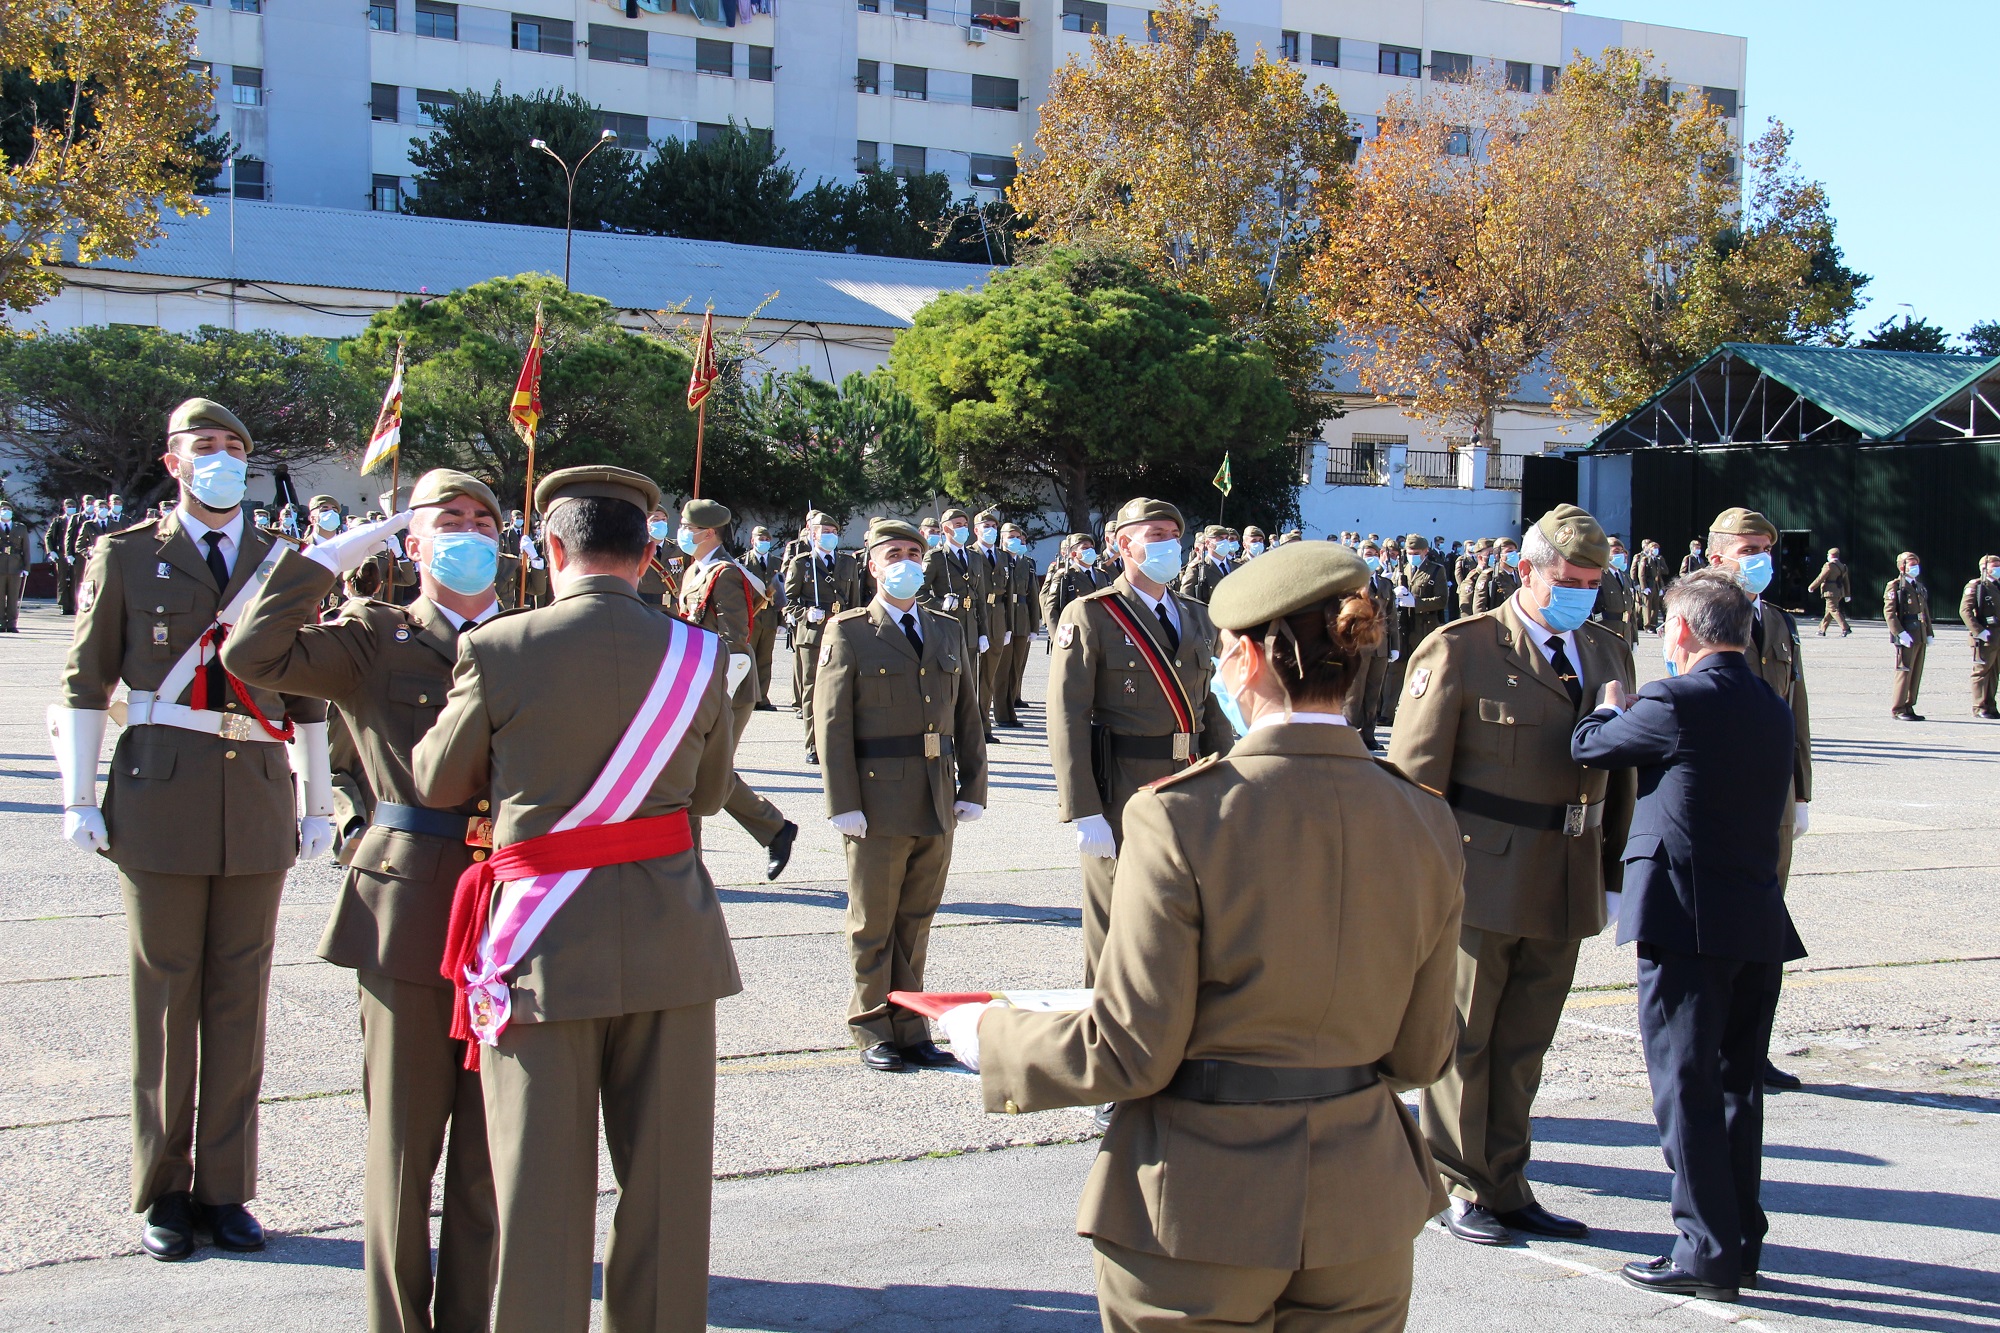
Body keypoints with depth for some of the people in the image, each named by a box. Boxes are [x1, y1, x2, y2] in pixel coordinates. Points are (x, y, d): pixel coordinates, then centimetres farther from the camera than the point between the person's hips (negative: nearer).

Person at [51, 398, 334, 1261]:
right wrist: (80, 800, -3)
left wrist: (317, 807, 10)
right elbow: (85, 683, 3)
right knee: (165, 996, 3)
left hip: (258, 797, 2)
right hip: (160, 795, -2)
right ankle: (162, 1195, 13)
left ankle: (225, 1190, 14)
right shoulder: (126, 559, 5)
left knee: (240, 998, 5)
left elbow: (308, 696, 13)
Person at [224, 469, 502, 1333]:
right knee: (402, 1137, 5)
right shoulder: (373, 639, 4)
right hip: (407, 905, -2)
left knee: (493, 1147, 8)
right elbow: (253, 655, -11)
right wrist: (332, 556, -8)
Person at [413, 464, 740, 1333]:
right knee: (668, 1181, 12)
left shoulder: (498, 650, -8)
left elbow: (438, 784, 4)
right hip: (671, 942, 2)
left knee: (543, 1187, 7)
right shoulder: (699, 655, -2)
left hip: (543, 943, -2)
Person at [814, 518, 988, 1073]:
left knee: (916, 922, 11)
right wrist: (844, 805, -12)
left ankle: (910, 1027, 20)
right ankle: (873, 1031, 16)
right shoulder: (847, 632, -2)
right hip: (878, 804, -4)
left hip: (938, 803, 4)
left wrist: (972, 790, 6)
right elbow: (832, 723, -6)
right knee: (873, 923, 5)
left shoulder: (948, 631, 13)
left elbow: (967, 716, 13)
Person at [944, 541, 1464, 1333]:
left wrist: (991, 1040, 2)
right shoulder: (1424, 824, -4)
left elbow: (1131, 1053, -15)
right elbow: (1421, 1053, 3)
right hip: (1362, 1206, 4)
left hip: (1202, 1209, -4)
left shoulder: (1181, 817, -18)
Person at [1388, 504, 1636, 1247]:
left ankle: (1506, 1186, 26)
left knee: (1524, 1047, 14)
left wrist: (1612, 872, 10)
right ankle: (1461, 1191, 19)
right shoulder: (1461, 650, -8)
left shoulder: (1608, 654, 11)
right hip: (1481, 882, -5)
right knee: (1463, 1041, 6)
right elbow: (1414, 775, -9)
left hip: (1565, 890, 5)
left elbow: (1620, 774, 15)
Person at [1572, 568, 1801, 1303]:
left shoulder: (1678, 701, -13)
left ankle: (1709, 1252, 0)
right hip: (1760, 918, 8)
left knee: (1685, 1086, -1)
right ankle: (1742, 1242, 22)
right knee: (1737, 1084, 15)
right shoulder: (1773, 706, 10)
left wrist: (1611, 706, 21)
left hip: (1686, 918, -7)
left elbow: (1590, 747, -2)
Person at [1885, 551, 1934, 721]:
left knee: (1916, 673, 9)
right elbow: (1889, 612, -14)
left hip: (1920, 637, 8)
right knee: (1905, 672, -6)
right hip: (1906, 637, -8)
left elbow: (1925, 612, 21)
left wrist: (1929, 633, 13)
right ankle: (1898, 709, -1)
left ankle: (1909, 707, 16)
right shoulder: (1894, 587, -7)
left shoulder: (1920, 587, 17)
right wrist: (1900, 633, -21)